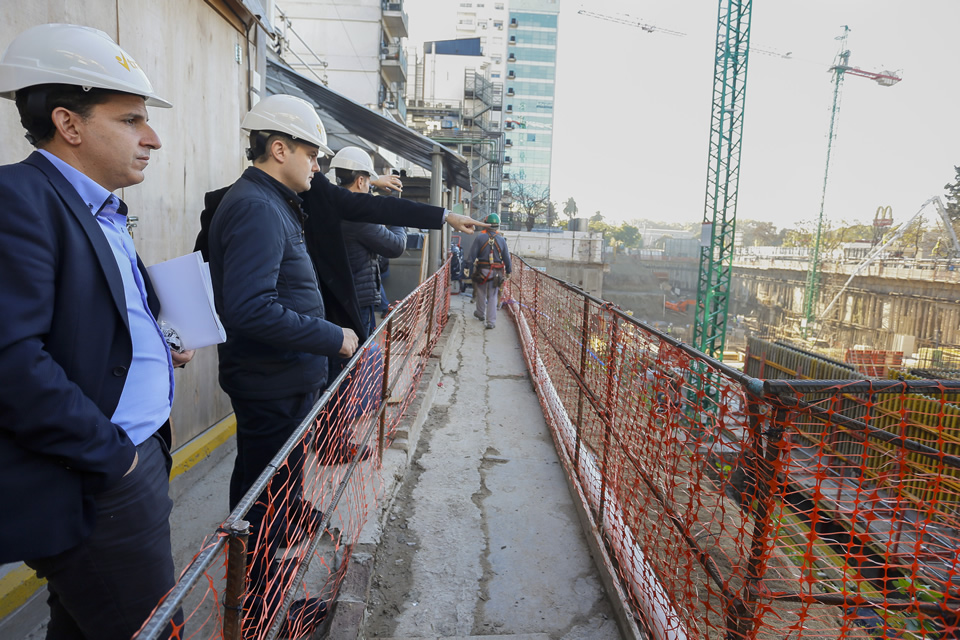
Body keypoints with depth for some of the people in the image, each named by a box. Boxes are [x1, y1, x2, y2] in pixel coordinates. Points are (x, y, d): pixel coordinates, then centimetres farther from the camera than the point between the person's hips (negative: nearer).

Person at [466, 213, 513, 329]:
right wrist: (508, 271, 17)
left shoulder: (480, 238, -6)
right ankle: (491, 321, 3)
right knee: (492, 296, 6)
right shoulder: (501, 240, 0)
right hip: (496, 272, 1)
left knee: (481, 293, 18)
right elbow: (507, 258, 5)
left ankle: (480, 314, 38)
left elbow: (472, 256, -7)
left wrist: (470, 270, -1)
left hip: (482, 270, -1)